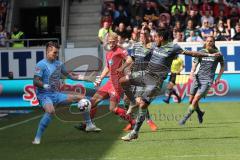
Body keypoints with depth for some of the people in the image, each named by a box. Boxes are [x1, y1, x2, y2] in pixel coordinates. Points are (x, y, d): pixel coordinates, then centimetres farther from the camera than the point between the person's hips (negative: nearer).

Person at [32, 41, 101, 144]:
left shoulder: (58, 64, 11)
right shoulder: (41, 65, -11)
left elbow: (68, 74, 25)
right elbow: (36, 81, -18)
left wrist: (84, 78, 17)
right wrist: (45, 86, -37)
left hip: (57, 94, 8)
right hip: (44, 95, -8)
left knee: (81, 98, 5)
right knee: (50, 110, -39)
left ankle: (89, 125, 16)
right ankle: (37, 139, -32)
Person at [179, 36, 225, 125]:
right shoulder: (201, 52, 6)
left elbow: (222, 66, 14)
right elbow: (195, 64, 4)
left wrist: (218, 77, 4)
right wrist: (192, 73, -16)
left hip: (208, 80, -4)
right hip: (198, 78, 4)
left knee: (196, 100, -16)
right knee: (191, 101, 6)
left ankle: (185, 118, -4)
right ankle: (199, 113, 35)